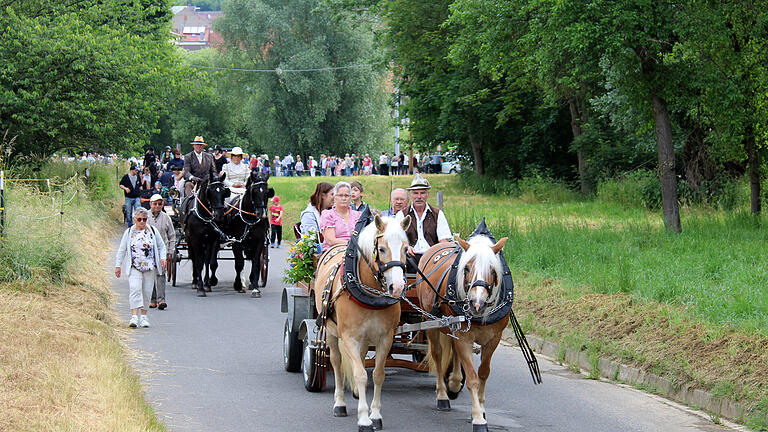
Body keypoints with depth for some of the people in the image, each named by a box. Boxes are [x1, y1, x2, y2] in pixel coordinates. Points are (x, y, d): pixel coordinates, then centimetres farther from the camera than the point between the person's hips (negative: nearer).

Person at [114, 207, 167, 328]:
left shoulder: (153, 231, 9)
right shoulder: (129, 232, 7)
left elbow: (161, 246, 14)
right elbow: (122, 250, 11)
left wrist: (162, 258, -3)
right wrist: (118, 265, 6)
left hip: (150, 268, 2)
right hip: (134, 267, -2)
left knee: (147, 292, 3)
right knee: (135, 289, -18)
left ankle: (144, 316, 17)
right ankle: (134, 316, -23)